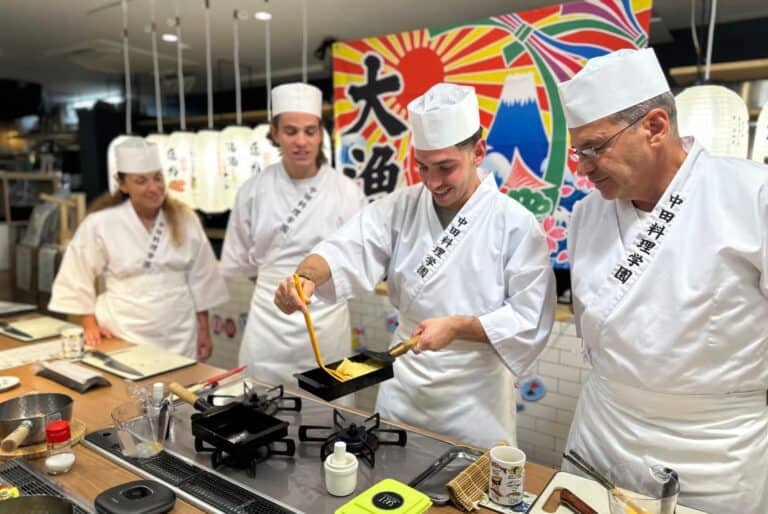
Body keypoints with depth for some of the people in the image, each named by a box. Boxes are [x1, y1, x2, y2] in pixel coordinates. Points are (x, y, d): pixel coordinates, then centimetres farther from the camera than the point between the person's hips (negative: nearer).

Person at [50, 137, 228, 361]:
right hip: (124, 337, -2)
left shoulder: (184, 219, -1)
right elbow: (77, 279, 2)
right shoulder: (100, 223, -8)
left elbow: (200, 278, 4)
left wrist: (204, 329, 5)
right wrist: (90, 324, 0)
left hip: (180, 336, 2)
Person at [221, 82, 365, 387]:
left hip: (326, 321, -1)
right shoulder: (254, 190, -3)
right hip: (269, 320, 1)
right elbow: (240, 260, 8)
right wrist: (277, 287, 10)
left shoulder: (346, 192, -8)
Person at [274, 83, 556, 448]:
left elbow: (531, 321, -13)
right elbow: (346, 251, -17)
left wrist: (457, 327, -24)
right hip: (400, 394, 3)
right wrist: (306, 277, -36)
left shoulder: (515, 224, -13)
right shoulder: (401, 208, -3)